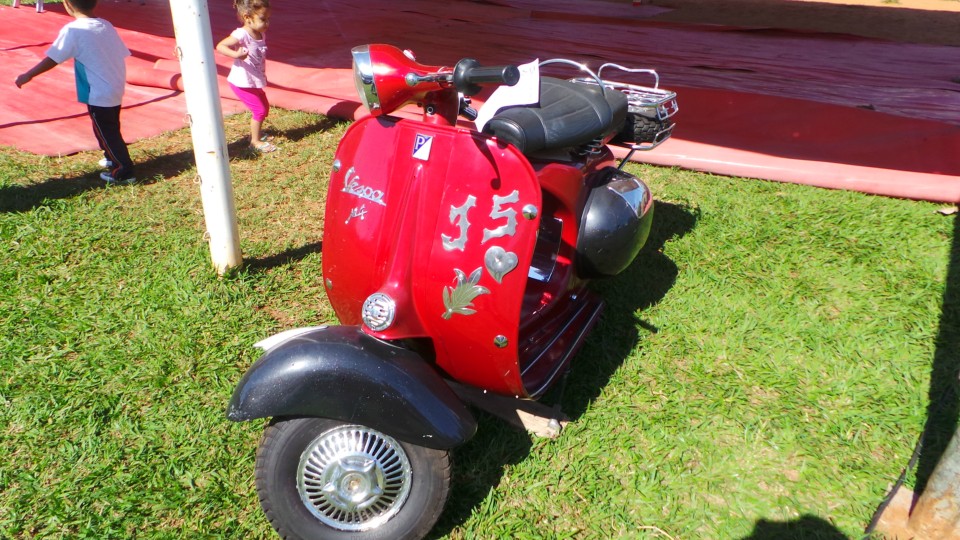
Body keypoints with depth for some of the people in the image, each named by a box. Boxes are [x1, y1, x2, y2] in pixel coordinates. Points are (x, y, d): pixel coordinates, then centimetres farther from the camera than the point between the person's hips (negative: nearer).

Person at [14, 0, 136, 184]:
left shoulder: (73, 30, -14)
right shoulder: (106, 25, 3)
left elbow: (53, 59, -11)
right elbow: (123, 53, 5)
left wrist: (28, 75, 0)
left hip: (99, 95, -7)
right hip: (116, 89, 7)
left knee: (105, 132, 5)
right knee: (111, 129, 24)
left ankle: (124, 171, 7)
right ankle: (113, 157, 39)